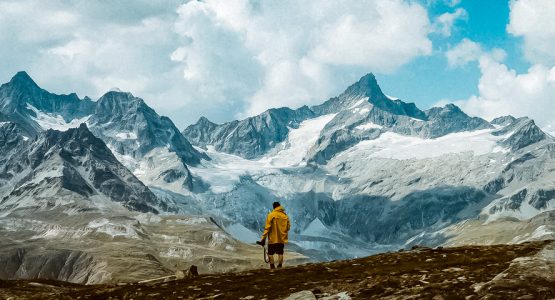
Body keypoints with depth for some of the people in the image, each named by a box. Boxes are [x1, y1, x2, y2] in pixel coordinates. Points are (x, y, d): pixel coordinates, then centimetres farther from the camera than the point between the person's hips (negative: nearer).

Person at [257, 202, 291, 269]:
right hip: (282, 239, 4)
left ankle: (272, 267, -2)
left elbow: (267, 227, -13)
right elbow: (288, 227, 6)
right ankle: (280, 266, 9)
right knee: (280, 253, 11)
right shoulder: (285, 216, 2)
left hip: (273, 239, -4)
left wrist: (263, 238, -11)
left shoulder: (271, 215, -10)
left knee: (270, 253, 4)